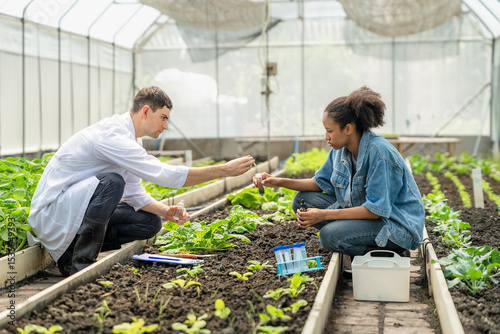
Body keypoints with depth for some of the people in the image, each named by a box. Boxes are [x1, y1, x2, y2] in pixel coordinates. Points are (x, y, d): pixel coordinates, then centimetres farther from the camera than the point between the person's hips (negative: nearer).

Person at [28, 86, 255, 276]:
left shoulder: (129, 141, 8)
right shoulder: (112, 135, -24)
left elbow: (134, 194, 12)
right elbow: (164, 174, -30)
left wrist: (165, 211, -8)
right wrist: (225, 170, -28)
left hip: (75, 208, 9)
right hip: (50, 211, -9)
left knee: (150, 222, -2)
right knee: (110, 181, -34)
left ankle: (72, 246, 4)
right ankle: (79, 265, -23)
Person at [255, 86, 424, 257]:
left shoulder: (380, 153, -26)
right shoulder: (341, 149, -1)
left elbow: (376, 210, -26)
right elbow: (322, 182, 12)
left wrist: (324, 215, -27)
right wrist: (280, 182, -1)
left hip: (397, 224, -9)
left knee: (329, 235, -30)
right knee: (302, 200, -2)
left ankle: (391, 253, -7)